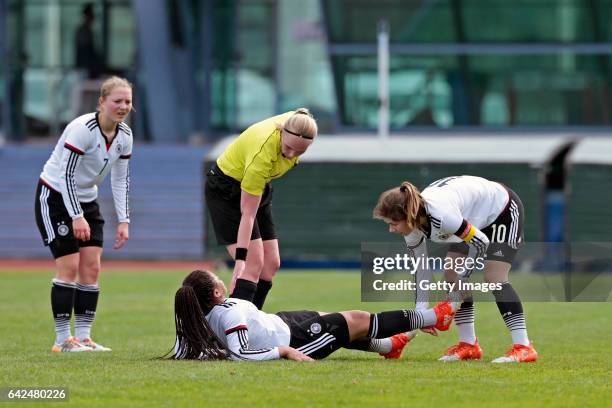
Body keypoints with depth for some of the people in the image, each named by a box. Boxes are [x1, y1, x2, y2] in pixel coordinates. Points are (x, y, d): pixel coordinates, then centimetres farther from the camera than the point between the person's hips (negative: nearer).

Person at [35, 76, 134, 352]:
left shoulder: (124, 135, -2)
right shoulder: (82, 129, -25)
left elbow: (120, 179, 7)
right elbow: (67, 173, -24)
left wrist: (124, 221, 1)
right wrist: (77, 217, -27)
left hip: (86, 200, 7)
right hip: (56, 197, -7)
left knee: (91, 267, -1)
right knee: (69, 266, -12)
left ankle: (83, 337, 4)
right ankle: (63, 339, -7)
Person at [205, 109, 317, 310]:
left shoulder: (296, 122, -23)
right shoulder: (262, 153, -39)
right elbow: (248, 213, -35)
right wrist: (240, 258, -36)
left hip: (259, 188, 8)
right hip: (226, 190, -8)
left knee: (271, 265, 3)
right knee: (253, 264, -20)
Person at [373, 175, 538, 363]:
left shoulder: (441, 216, -42)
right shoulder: (411, 225, -15)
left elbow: (481, 242, -30)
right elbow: (421, 267, -3)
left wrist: (463, 277, -18)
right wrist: (420, 310, -8)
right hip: (475, 219, 9)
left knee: (494, 277, -19)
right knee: (451, 274, 0)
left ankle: (523, 348, -19)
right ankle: (468, 344, 8)